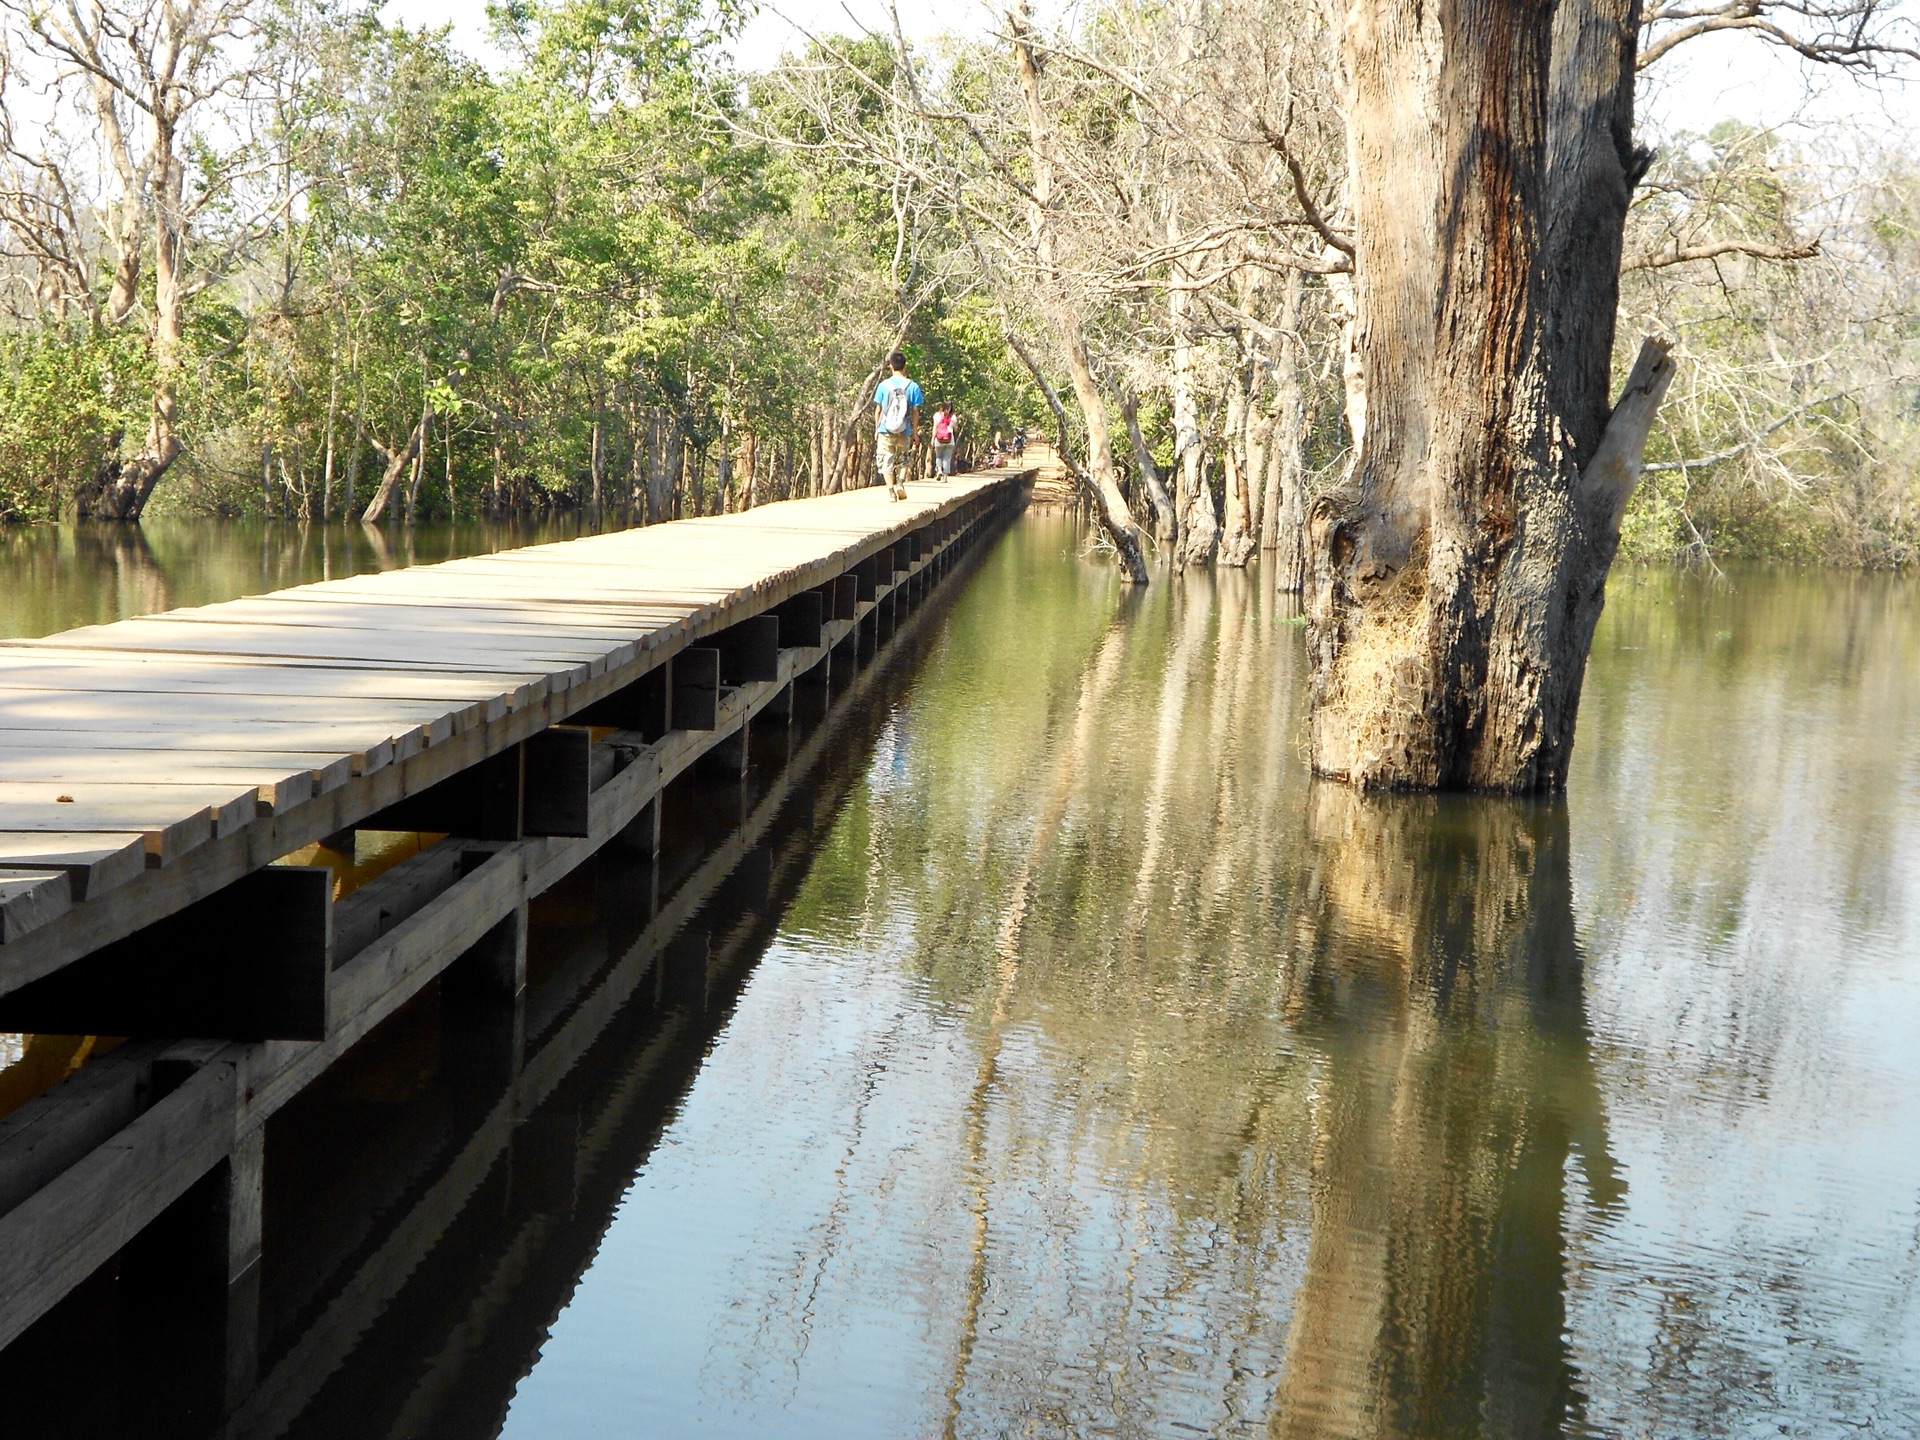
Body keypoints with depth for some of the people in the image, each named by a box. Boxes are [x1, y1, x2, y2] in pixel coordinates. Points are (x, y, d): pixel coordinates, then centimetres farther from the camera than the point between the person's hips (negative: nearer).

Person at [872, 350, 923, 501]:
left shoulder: (884, 385, -3)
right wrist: (914, 431, 9)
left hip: (885, 430, -1)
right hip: (904, 432, 1)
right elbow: (915, 412, -1)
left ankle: (891, 489, -5)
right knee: (904, 460, 18)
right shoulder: (912, 386, -4)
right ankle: (900, 483, -3)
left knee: (886, 461, 6)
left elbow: (878, 410, 1)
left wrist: (876, 429, 12)